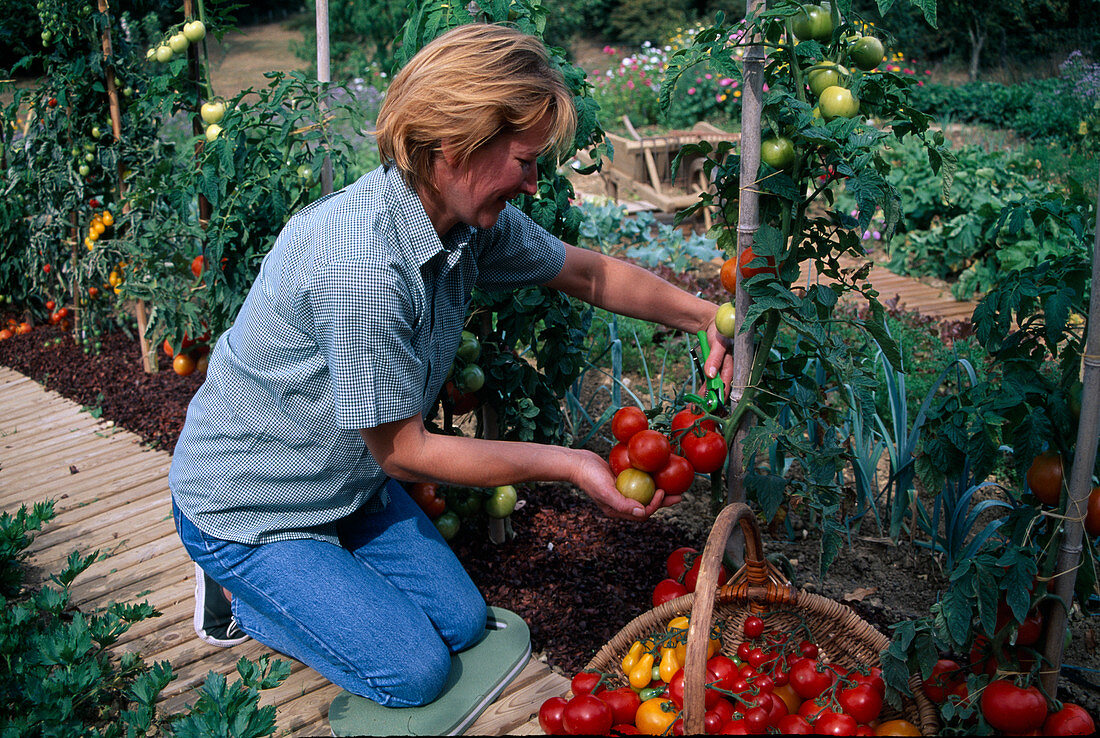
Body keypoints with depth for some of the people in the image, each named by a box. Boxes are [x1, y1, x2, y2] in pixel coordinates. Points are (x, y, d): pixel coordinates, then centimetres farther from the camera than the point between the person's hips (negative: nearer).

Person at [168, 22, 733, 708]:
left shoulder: (472, 217, -11)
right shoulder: (361, 263, -37)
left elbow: (591, 273, 6)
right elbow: (402, 451, -27)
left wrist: (707, 315, -4)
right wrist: (567, 463, -23)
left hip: (349, 484, 8)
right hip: (248, 505, -8)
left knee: (462, 623, 9)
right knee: (414, 672, -7)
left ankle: (287, 580, 23)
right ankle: (239, 594, 11)